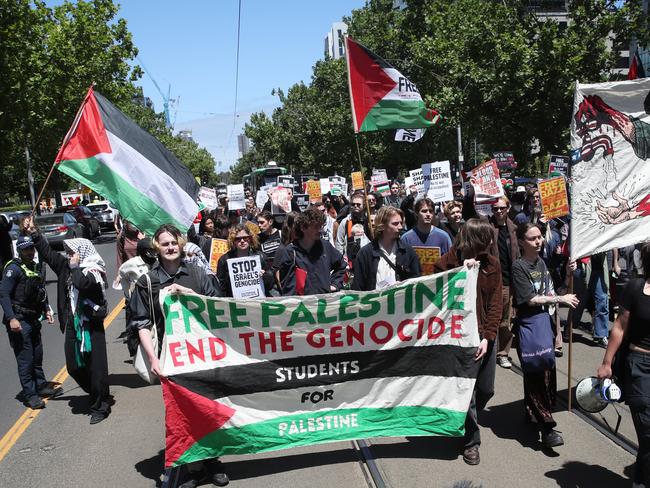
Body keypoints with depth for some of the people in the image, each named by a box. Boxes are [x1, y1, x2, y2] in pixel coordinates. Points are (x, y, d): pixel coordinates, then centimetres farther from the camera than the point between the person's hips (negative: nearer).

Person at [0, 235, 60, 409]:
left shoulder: (36, 268, 12)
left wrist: (46, 310, 14)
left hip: (33, 319, 8)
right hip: (18, 321, -8)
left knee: (37, 356, 17)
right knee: (25, 359, -4)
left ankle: (41, 386, 31)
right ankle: (29, 395, 5)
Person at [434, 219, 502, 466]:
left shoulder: (492, 264, -1)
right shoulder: (448, 263, -11)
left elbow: (495, 303, -3)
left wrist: (488, 337, -12)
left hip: (486, 334, 4)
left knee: (486, 389, 15)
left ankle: (468, 421, 44)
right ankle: (471, 441, 21)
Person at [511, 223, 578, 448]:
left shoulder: (541, 262, 10)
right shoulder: (518, 266, -11)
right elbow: (529, 299, -14)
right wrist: (560, 299, -11)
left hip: (545, 321, 8)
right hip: (529, 325, -8)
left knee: (547, 371, 14)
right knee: (537, 374, -7)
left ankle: (532, 415, 28)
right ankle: (546, 425, -4)